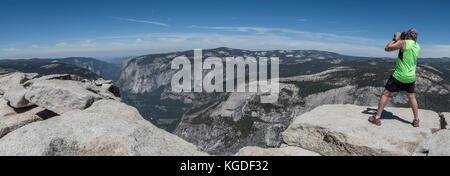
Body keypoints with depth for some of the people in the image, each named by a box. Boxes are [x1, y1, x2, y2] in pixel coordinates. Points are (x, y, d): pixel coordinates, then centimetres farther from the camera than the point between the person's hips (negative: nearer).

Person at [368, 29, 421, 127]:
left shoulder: (404, 43, -11)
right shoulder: (417, 47, 9)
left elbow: (387, 48, -8)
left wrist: (396, 38, 4)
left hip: (399, 76, -6)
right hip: (411, 77, 6)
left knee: (385, 94, 2)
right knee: (412, 98, 18)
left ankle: (377, 118, 1)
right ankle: (416, 120, 24)